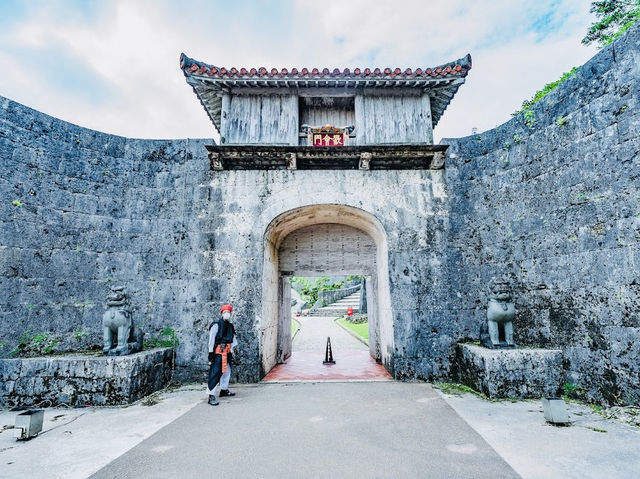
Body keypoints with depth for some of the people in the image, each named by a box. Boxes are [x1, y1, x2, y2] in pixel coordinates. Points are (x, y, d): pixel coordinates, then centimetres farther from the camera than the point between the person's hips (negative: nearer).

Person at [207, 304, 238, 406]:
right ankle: (211, 395, -7)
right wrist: (211, 352, -14)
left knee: (227, 371, 18)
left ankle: (224, 390, 34)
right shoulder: (216, 325, -10)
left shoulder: (230, 326, 12)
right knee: (215, 372, -11)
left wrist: (233, 348, 10)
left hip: (227, 352, 8)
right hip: (218, 352, -8)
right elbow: (211, 339, -12)